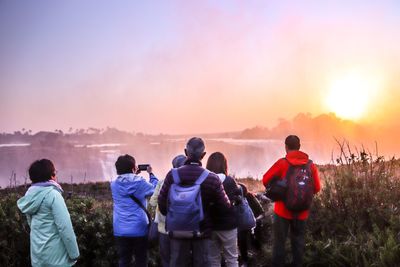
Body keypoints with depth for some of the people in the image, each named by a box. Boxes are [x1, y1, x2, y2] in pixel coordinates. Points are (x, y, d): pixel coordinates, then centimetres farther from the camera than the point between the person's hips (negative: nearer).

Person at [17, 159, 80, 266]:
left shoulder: (30, 195, 6)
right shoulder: (53, 194, -16)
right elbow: (65, 228, -19)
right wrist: (74, 253, -13)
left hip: (37, 254, 7)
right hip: (55, 255, -7)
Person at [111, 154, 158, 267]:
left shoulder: (114, 184, 0)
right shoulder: (140, 182, -10)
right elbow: (156, 189, 5)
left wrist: (134, 174, 20)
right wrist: (151, 174, 15)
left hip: (120, 230, 3)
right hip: (139, 229, -3)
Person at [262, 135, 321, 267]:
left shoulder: (282, 163, -13)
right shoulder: (310, 165, -3)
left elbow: (266, 180, -7)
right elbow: (317, 188, 2)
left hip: (283, 210, -3)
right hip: (302, 211, 3)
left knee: (279, 240, 9)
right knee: (298, 241, 15)